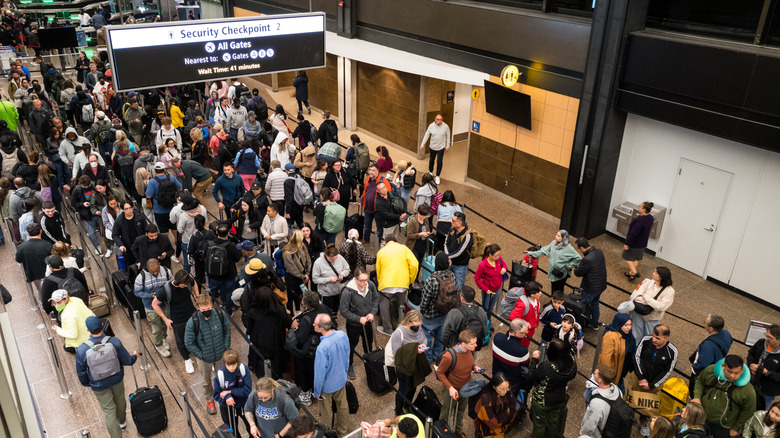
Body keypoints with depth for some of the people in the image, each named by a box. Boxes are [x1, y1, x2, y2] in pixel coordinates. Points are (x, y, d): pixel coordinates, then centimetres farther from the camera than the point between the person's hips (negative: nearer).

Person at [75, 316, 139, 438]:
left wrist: (86, 384, 10)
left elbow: (81, 372, -11)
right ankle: (122, 421, 57)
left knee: (108, 411, 15)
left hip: (99, 386, -2)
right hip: (117, 380, 2)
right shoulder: (114, 342, -26)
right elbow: (127, 361, -13)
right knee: (119, 399, 30)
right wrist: (134, 356, 11)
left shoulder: (82, 350, -28)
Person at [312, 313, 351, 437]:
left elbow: (320, 373, -26)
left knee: (327, 411, 21)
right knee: (342, 406, 27)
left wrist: (317, 392, -9)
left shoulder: (322, 348, -38)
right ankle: (343, 431, 50)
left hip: (327, 386, -5)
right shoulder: (343, 335, -19)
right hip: (341, 380, 5)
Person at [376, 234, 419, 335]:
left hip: (387, 284, -2)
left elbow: (378, 270, 19)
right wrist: (411, 280, 10)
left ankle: (388, 329, 13)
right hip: (403, 283, 2)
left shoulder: (381, 252, 13)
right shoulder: (403, 248, 10)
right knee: (401, 306, 17)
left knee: (384, 305, 12)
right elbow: (414, 265, -2)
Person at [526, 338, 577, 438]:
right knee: (553, 422, 32)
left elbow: (529, 379, -25)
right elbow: (572, 376, 1)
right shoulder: (572, 363, -22)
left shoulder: (545, 367, -41)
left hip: (542, 402, -5)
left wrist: (534, 359, -20)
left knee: (539, 424, 23)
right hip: (560, 400, 5)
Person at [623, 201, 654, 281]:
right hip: (643, 243, 8)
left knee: (627, 257, 10)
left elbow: (633, 234, -29)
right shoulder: (650, 218, -5)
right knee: (636, 259, 20)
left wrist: (627, 243, -20)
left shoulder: (640, 220, -33)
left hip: (635, 244, -8)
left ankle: (634, 272, 3)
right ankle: (631, 273, 31)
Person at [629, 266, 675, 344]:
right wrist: (654, 302, -20)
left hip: (652, 319, -1)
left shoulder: (669, 291, -12)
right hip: (638, 315, 1)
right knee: (636, 339, 10)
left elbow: (660, 307, -23)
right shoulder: (648, 282, -5)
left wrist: (645, 296, -17)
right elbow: (635, 296, -14)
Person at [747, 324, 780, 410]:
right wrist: (751, 364, -10)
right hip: (754, 383, 4)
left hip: (769, 392, -4)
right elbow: (751, 353, 7)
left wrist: (766, 372, -30)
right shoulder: (761, 343, -13)